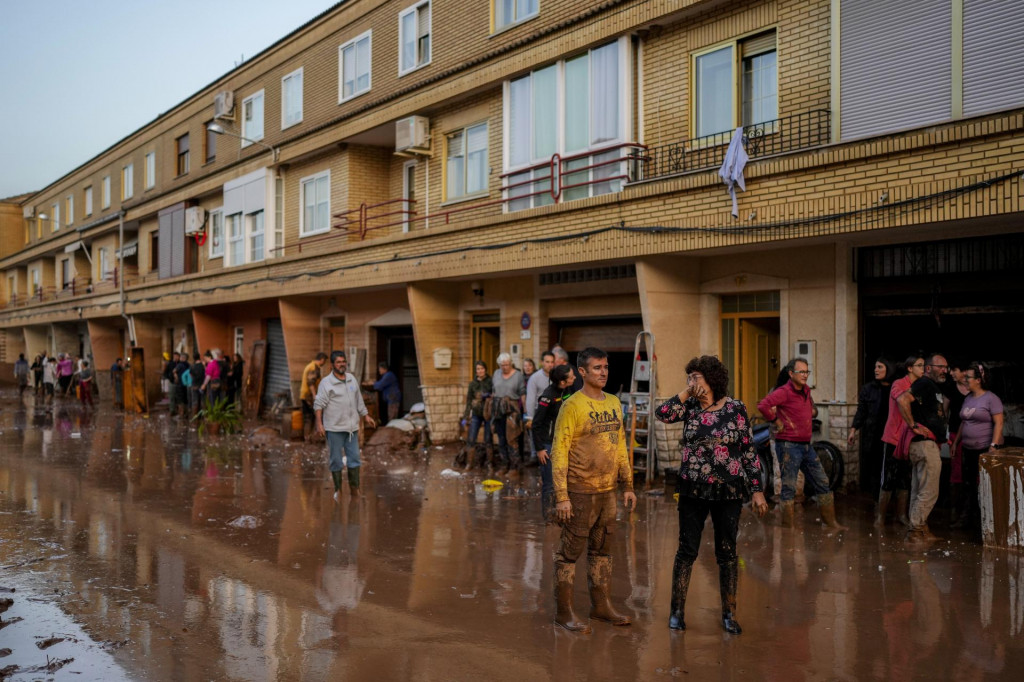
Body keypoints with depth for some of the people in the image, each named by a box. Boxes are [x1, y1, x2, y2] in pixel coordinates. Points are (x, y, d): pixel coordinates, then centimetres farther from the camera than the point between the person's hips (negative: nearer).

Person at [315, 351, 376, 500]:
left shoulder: (352, 379, 10)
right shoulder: (326, 382, -8)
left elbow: (359, 401, 19)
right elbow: (319, 404, -11)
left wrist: (366, 416, 20)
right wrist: (319, 424, -19)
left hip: (351, 427, 5)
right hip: (334, 428, -5)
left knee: (354, 458, 7)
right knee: (336, 460, 4)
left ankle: (354, 488, 19)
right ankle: (338, 490, 17)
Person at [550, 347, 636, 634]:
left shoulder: (614, 403, 10)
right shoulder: (572, 406, -11)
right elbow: (559, 451, -13)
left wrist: (628, 485, 14)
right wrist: (561, 496, -17)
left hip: (607, 491, 7)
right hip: (580, 491, -6)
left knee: (601, 550, 15)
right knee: (570, 551, 1)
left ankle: (600, 605, 26)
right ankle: (563, 611, 10)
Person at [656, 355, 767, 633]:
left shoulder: (736, 409, -3)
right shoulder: (690, 407, 3)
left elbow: (749, 452, -1)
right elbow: (662, 414, -16)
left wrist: (757, 490, -4)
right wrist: (686, 393, -13)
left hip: (729, 491, -1)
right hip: (693, 491, 1)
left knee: (727, 552, 7)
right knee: (687, 550, 6)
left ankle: (729, 613, 21)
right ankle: (676, 610, 17)